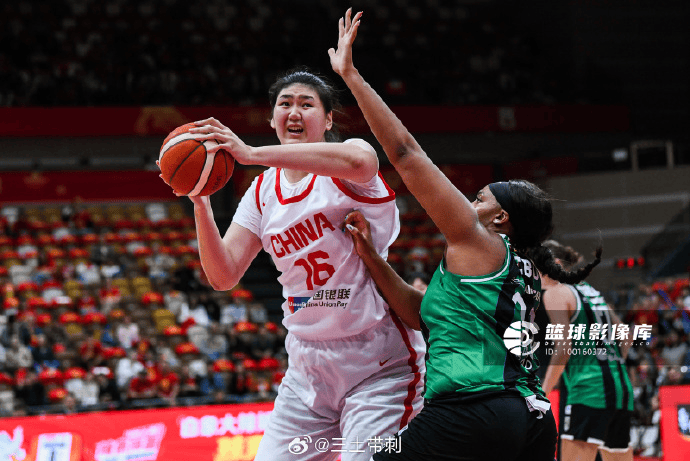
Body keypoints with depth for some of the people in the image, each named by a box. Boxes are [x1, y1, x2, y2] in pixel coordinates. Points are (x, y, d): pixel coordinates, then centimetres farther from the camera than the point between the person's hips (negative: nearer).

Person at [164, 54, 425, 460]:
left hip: (378, 361, -5)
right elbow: (224, 275, 2)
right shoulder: (262, 192, 10)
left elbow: (359, 161, -35)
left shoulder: (344, 162, -7)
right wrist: (201, 204, -14)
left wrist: (251, 154, -37)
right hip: (308, 364, 5)